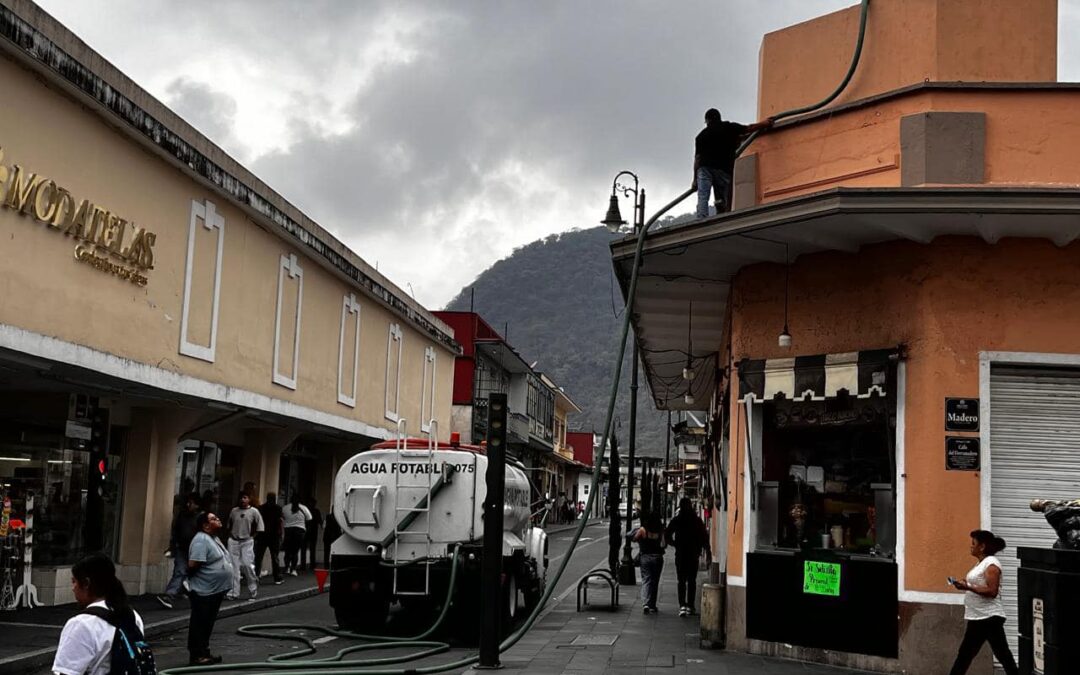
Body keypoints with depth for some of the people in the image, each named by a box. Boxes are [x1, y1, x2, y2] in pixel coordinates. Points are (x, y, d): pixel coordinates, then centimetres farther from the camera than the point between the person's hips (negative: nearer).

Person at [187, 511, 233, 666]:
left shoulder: (214, 539, 14)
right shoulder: (201, 540, -18)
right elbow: (192, 565, -26)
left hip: (216, 590, 10)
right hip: (203, 591, -10)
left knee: (207, 624, 16)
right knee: (199, 625, -2)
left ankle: (204, 653, 23)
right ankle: (196, 655, 4)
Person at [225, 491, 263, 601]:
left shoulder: (254, 512, -3)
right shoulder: (234, 511, 7)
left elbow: (259, 528, 0)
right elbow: (229, 526, 18)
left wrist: (251, 536, -2)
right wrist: (230, 535, 7)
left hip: (247, 542, -3)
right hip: (233, 541, 3)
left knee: (248, 565, -6)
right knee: (233, 567, 1)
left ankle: (253, 592, 9)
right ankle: (233, 593, 5)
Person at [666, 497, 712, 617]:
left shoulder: (676, 520, -2)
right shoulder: (697, 521, -2)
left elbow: (667, 535, -4)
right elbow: (704, 537, -3)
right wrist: (708, 552, 3)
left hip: (680, 554, 0)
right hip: (694, 554, 0)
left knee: (681, 581, 3)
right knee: (692, 581, 11)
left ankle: (682, 605, -11)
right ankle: (690, 606, 10)